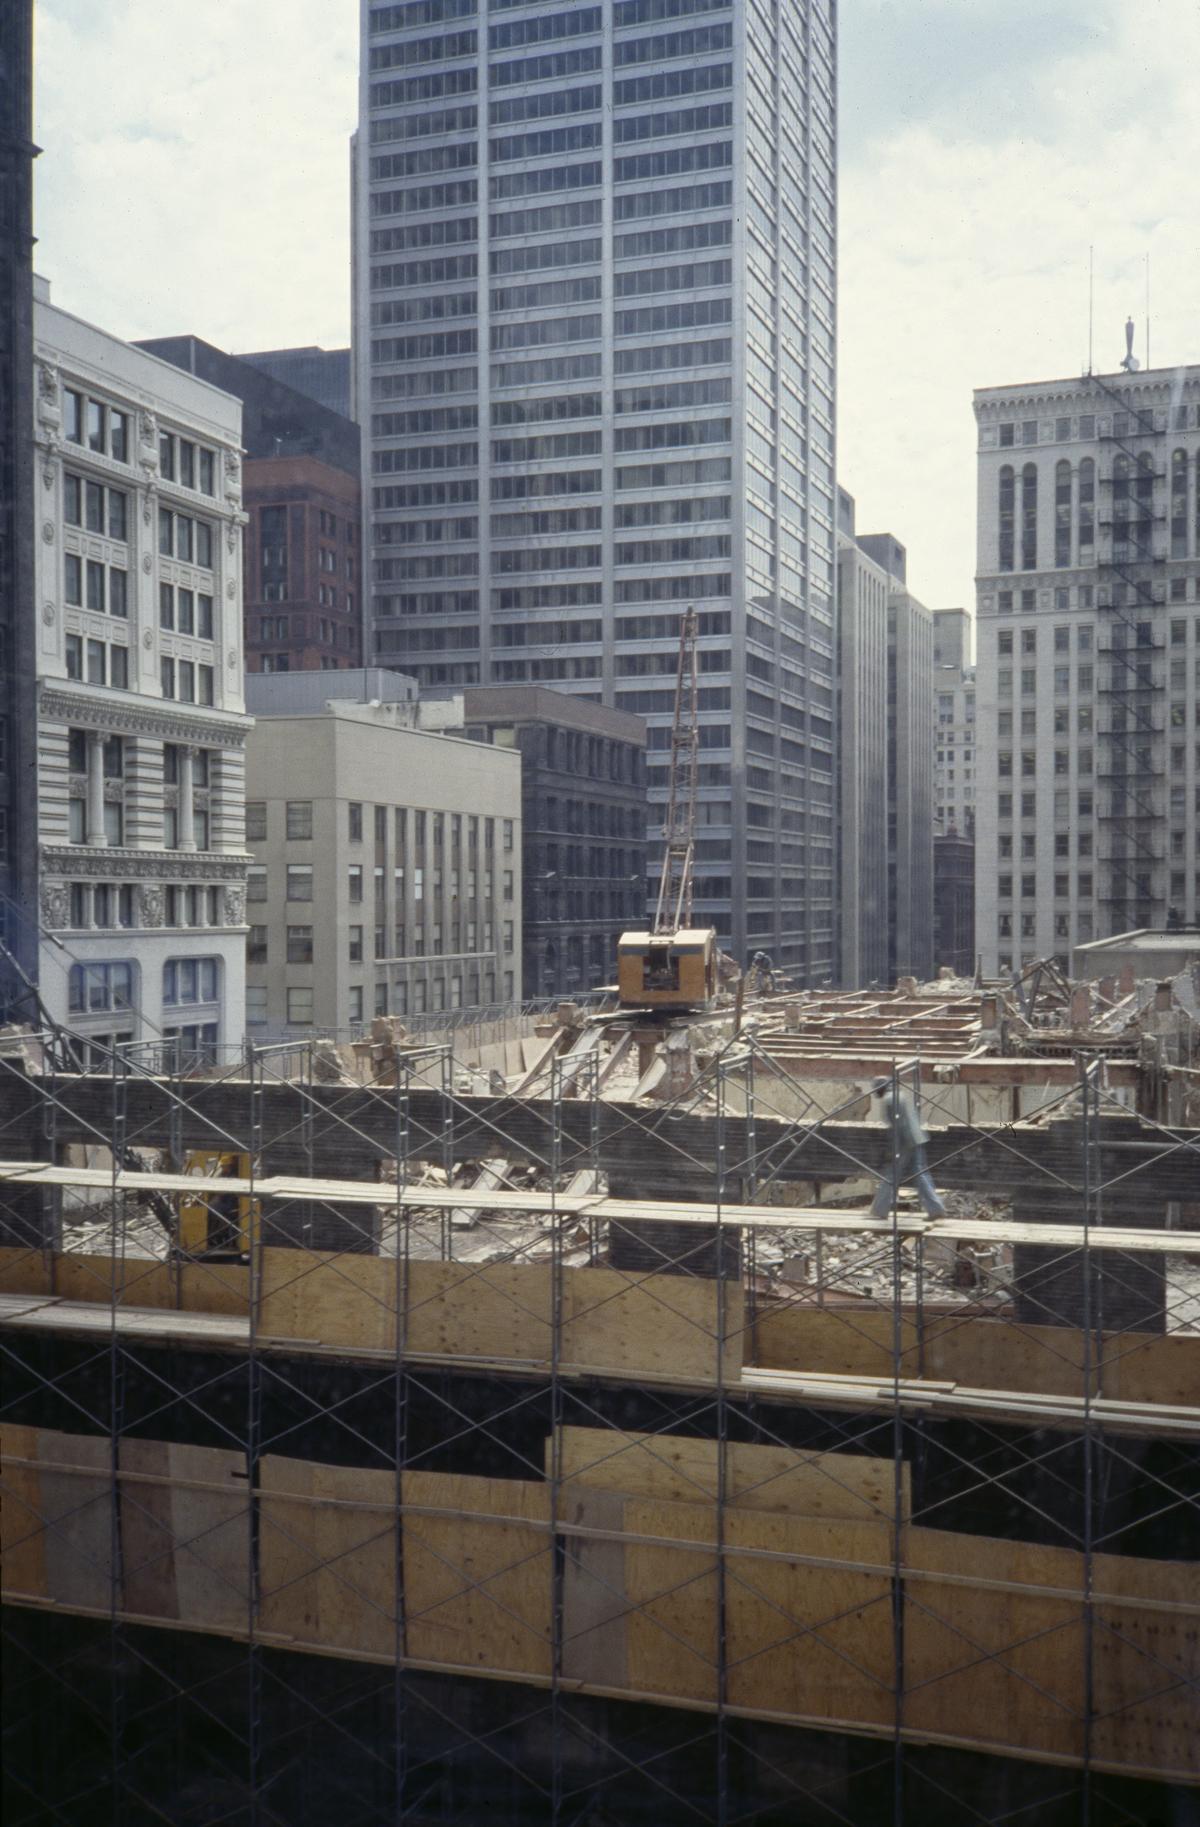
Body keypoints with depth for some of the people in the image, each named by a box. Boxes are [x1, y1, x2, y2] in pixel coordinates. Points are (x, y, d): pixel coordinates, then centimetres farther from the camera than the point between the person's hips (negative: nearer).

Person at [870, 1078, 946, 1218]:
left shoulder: (887, 1100, -10)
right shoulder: (905, 1094, 16)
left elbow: (893, 1127, -17)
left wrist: (892, 1150, -15)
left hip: (903, 1143, -8)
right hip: (917, 1139, 8)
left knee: (889, 1176, 3)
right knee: (920, 1174, 9)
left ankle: (879, 1211, 11)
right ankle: (936, 1209, 3)